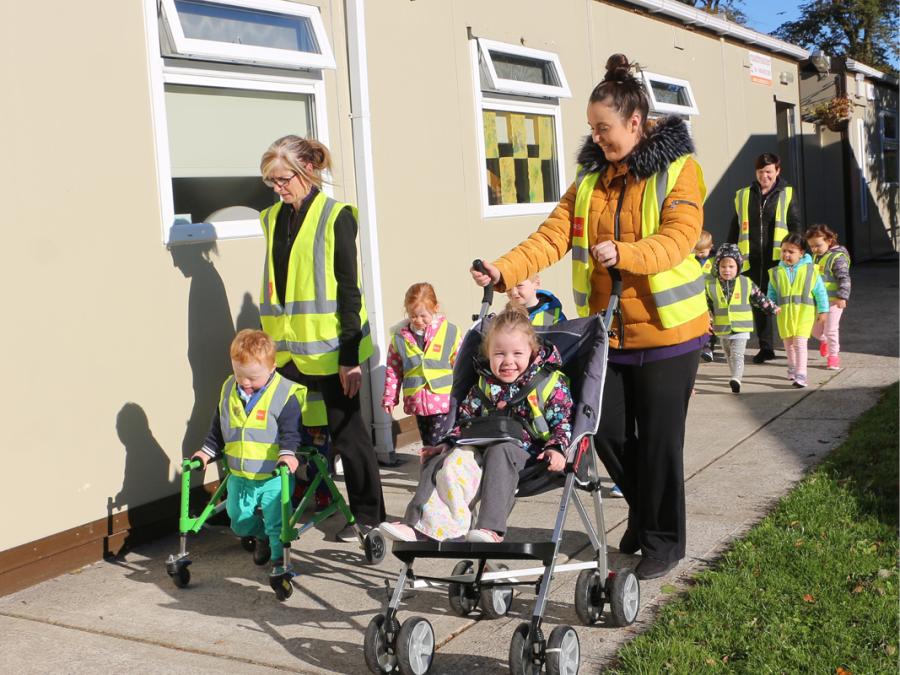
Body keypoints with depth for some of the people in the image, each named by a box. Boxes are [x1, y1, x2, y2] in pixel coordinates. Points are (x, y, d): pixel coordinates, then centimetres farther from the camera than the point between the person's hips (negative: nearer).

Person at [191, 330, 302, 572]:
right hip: (239, 476, 6)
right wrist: (208, 451, 10)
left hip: (274, 476, -5)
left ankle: (280, 558, 8)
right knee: (239, 522, 15)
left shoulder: (285, 394, -13)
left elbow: (290, 431, -16)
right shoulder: (229, 390, 5)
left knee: (276, 521, -11)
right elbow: (217, 428, 16)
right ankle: (262, 536, 43)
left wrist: (287, 453, -32)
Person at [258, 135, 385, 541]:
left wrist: (350, 355, -14)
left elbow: (348, 289, -11)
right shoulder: (273, 217, 10)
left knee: (346, 431, 5)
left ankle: (368, 515, 19)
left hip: (328, 348, -6)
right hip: (286, 348, 6)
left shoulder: (335, 217, -9)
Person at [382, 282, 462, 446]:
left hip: (443, 400, -3)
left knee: (438, 444, -7)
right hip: (417, 401, 3)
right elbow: (393, 369, 9)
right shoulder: (400, 337, 1)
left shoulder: (449, 332, -6)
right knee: (427, 443, 15)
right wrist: (389, 398, 8)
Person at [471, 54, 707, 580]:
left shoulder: (678, 170, -6)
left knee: (658, 438, 3)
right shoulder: (591, 176, 9)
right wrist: (503, 270, -18)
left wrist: (622, 253, -37)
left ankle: (664, 540, 21)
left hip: (666, 328, -5)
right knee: (609, 431, 8)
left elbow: (677, 240, -20)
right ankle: (644, 514, 33)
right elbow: (554, 235, -2)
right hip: (608, 330, 5)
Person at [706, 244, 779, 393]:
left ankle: (736, 379, -26)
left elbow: (760, 298, 8)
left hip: (741, 327, -3)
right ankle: (736, 378, 30)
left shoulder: (746, 283, -3)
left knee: (737, 355, -15)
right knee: (729, 356, 16)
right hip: (722, 329, 3)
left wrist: (774, 309, 13)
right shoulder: (711, 285, -3)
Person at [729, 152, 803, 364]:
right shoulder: (743, 196, 11)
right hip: (752, 260, 3)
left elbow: (796, 226, 4)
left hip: (778, 259, -3)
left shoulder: (788, 194, 4)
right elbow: (735, 229, 14)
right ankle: (765, 347, 16)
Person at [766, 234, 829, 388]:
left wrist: (823, 311, 1)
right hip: (784, 313, 3)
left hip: (804, 312, -3)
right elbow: (772, 292, 9)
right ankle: (792, 366, 38)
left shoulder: (810, 270, -3)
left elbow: (820, 291, 2)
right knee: (788, 342, 15)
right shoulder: (776, 272, 3)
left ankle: (801, 374, -12)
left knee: (800, 342, -12)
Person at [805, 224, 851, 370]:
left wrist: (842, 297, -27)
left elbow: (844, 279, -19)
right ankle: (824, 341, 45)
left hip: (833, 300, -8)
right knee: (815, 329, 14)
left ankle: (833, 354, 11)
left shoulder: (838, 257, -14)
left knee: (831, 329, -3)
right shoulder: (816, 257, 11)